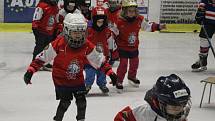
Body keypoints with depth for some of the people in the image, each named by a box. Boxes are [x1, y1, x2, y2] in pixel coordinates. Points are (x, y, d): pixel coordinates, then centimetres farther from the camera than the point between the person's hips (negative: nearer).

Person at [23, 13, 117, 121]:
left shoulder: (87, 46, -11)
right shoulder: (58, 44, -23)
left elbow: (99, 60, 1)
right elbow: (43, 57, -16)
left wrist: (110, 72, -4)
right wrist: (30, 70, -20)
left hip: (78, 79, 4)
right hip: (61, 79, -4)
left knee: (81, 100, 1)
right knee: (65, 101, -10)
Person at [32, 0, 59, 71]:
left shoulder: (55, 7, 10)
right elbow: (36, 19, -17)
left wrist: (56, 30, 20)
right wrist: (35, 29, -19)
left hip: (50, 32, 8)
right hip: (41, 31, -8)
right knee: (39, 47, -4)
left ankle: (46, 63, 21)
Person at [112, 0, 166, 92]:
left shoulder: (139, 20, -9)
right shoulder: (119, 22, -21)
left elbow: (148, 26, 6)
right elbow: (113, 33, -11)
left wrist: (158, 26, -3)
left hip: (134, 47, 5)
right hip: (123, 48, -5)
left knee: (135, 63, 21)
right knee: (123, 64, -10)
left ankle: (132, 77, 47)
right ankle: (119, 82, 5)